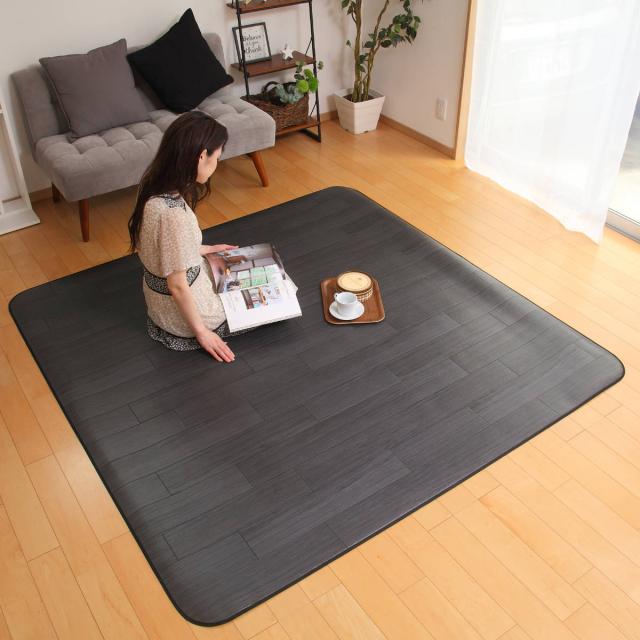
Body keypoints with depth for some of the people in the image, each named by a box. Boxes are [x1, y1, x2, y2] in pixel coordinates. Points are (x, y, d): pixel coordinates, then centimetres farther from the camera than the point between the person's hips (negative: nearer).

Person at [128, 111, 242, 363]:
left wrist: (206, 249, 14)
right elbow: (178, 287, -28)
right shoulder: (174, 214, -37)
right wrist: (201, 332, -15)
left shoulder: (155, 188, -11)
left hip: (158, 292, 8)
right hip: (179, 306, -8)